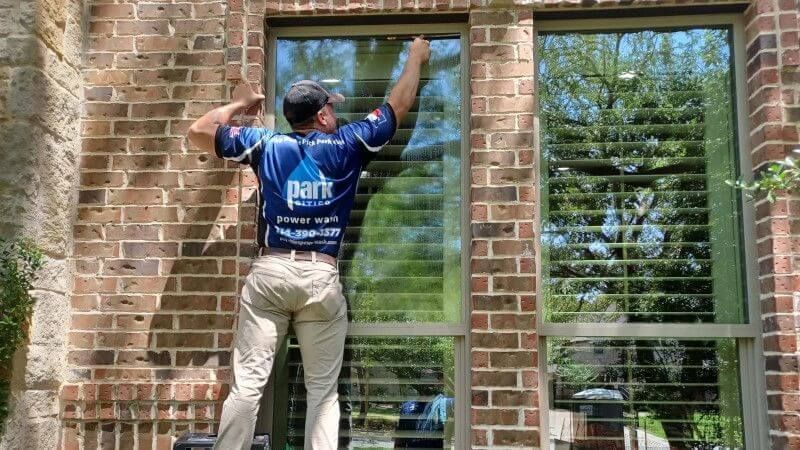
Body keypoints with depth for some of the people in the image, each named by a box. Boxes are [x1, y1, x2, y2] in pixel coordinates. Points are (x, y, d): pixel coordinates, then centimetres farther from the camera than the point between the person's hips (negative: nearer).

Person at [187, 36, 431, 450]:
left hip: (269, 273, 1)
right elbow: (398, 105, 18)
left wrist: (238, 104, 31)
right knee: (322, 391, 5)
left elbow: (199, 131, 15)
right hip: (322, 278, -1)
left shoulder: (266, 145, 8)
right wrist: (416, 57, 34)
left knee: (247, 383, -1)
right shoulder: (347, 145, 7)